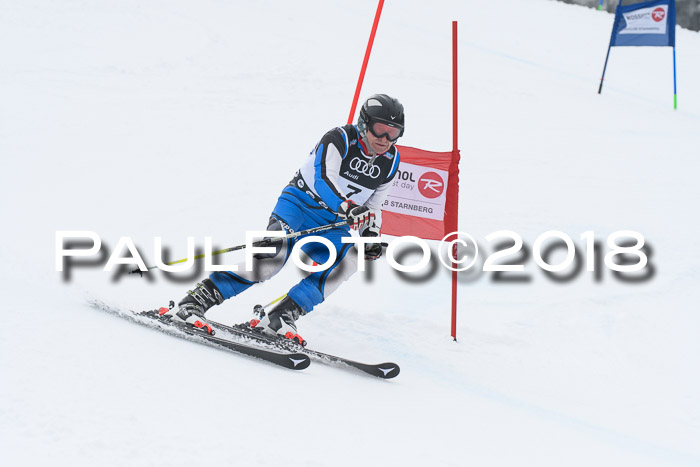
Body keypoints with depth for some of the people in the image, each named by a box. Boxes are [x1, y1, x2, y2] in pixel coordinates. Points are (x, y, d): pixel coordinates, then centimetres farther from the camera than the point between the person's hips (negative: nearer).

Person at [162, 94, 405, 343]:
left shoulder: (391, 162, 3)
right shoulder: (338, 140, -15)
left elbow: (373, 206, 17)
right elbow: (323, 180, -32)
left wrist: (371, 235, -1)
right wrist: (347, 207, -49)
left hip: (331, 225, 6)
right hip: (300, 201, -5)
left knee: (347, 257, -27)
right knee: (275, 253, -31)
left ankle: (280, 317, -28)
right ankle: (192, 303, -31)